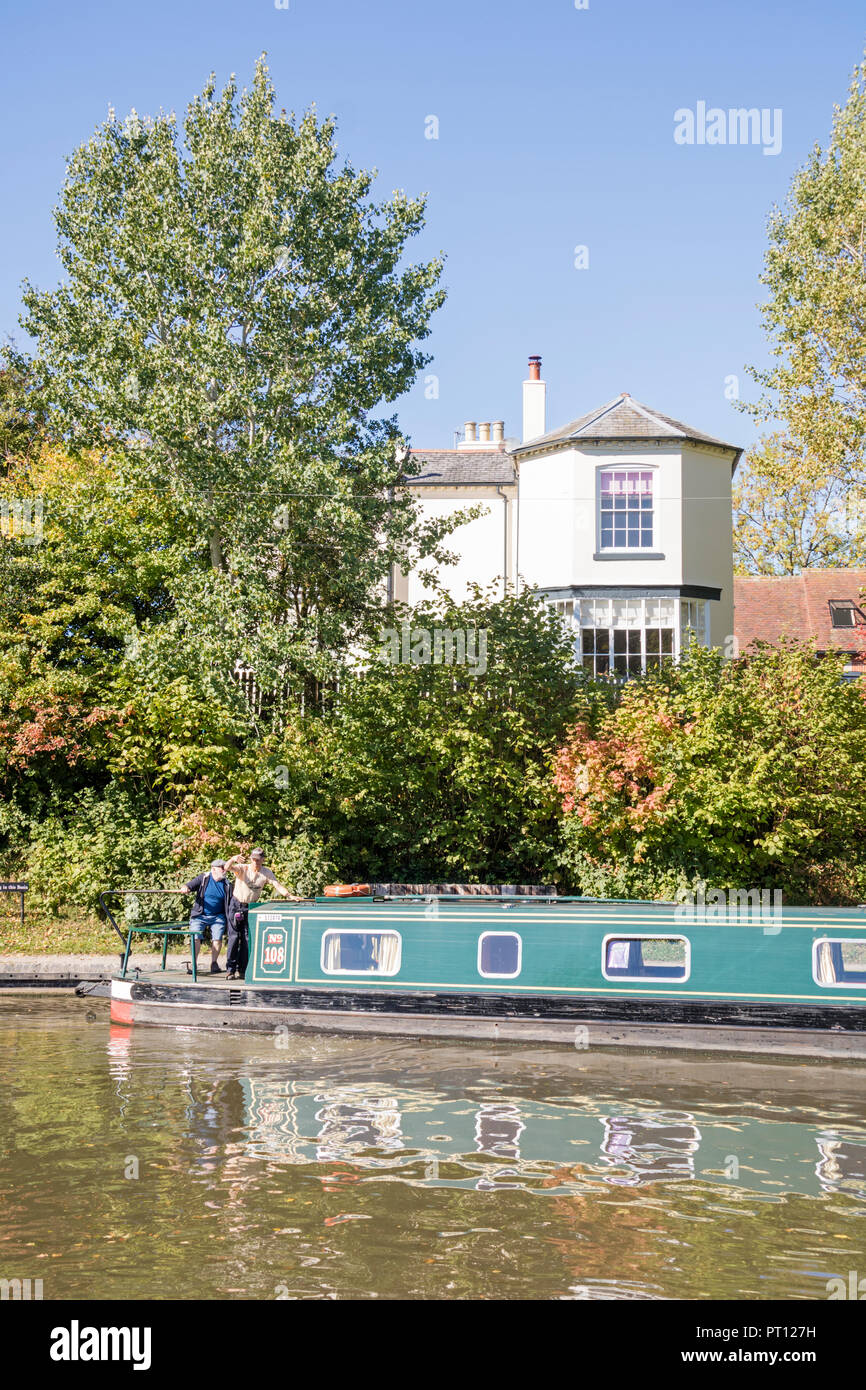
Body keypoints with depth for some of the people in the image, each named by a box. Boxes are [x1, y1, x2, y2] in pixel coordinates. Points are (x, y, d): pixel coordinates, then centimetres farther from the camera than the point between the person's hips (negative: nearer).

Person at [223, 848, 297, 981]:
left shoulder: (266, 873, -6)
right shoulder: (242, 868, -13)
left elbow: (277, 885, -10)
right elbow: (227, 867, -30)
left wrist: (290, 896, -24)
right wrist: (233, 859, -54)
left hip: (251, 907, 2)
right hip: (236, 905, -2)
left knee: (247, 938, 1)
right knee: (234, 936, -5)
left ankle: (241, 970, 7)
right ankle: (230, 969, -1)